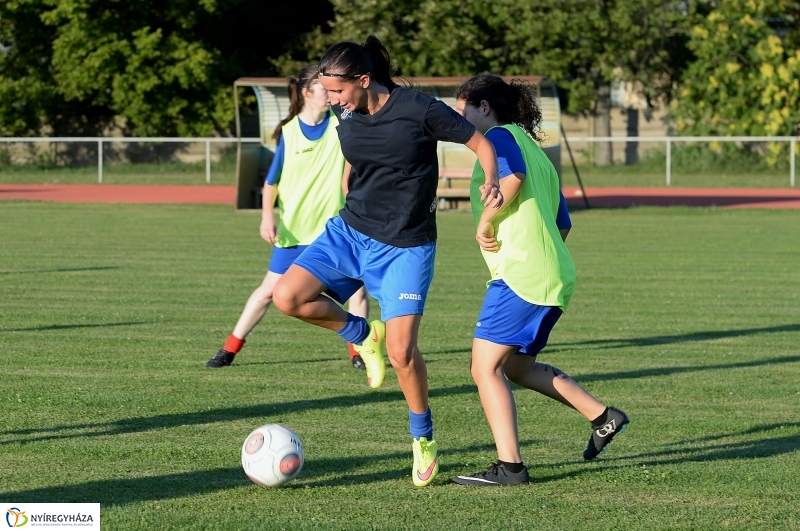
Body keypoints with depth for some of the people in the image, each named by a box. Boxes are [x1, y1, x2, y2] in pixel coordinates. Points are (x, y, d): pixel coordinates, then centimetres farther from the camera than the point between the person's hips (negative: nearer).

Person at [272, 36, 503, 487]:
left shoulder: (419, 110, -18)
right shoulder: (346, 118, -1)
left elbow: (481, 143, -9)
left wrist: (492, 182, -27)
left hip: (405, 247, -5)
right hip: (348, 231, 5)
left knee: (401, 350, -11)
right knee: (288, 296, -16)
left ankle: (423, 437, 15)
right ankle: (362, 335, 10)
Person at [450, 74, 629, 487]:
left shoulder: (501, 136, -3)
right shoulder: (534, 150, 24)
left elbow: (511, 177, -26)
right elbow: (563, 223, 26)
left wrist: (484, 222, -16)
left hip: (519, 275, -10)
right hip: (554, 276, 10)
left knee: (485, 368, -8)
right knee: (515, 365, 22)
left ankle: (509, 466, -14)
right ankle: (602, 417, 19)